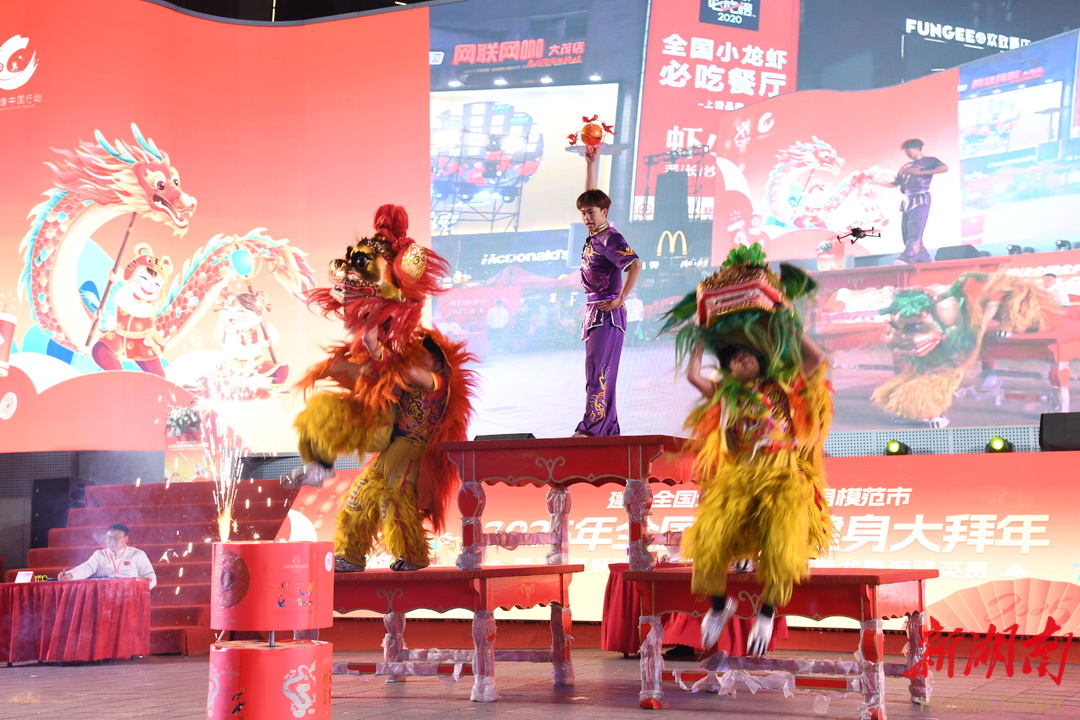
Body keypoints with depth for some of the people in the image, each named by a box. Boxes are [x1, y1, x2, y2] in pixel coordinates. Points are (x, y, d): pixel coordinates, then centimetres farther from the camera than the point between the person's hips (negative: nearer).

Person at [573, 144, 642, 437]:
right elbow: (591, 196, 23)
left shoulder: (610, 239, -12)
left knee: (598, 368, -14)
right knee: (597, 370, 9)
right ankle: (609, 429, 12)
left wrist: (621, 299, -21)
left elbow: (635, 264, -25)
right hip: (594, 311, 9)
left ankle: (590, 427, -19)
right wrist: (590, 163, 21)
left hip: (608, 311, -9)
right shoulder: (594, 236, 12)